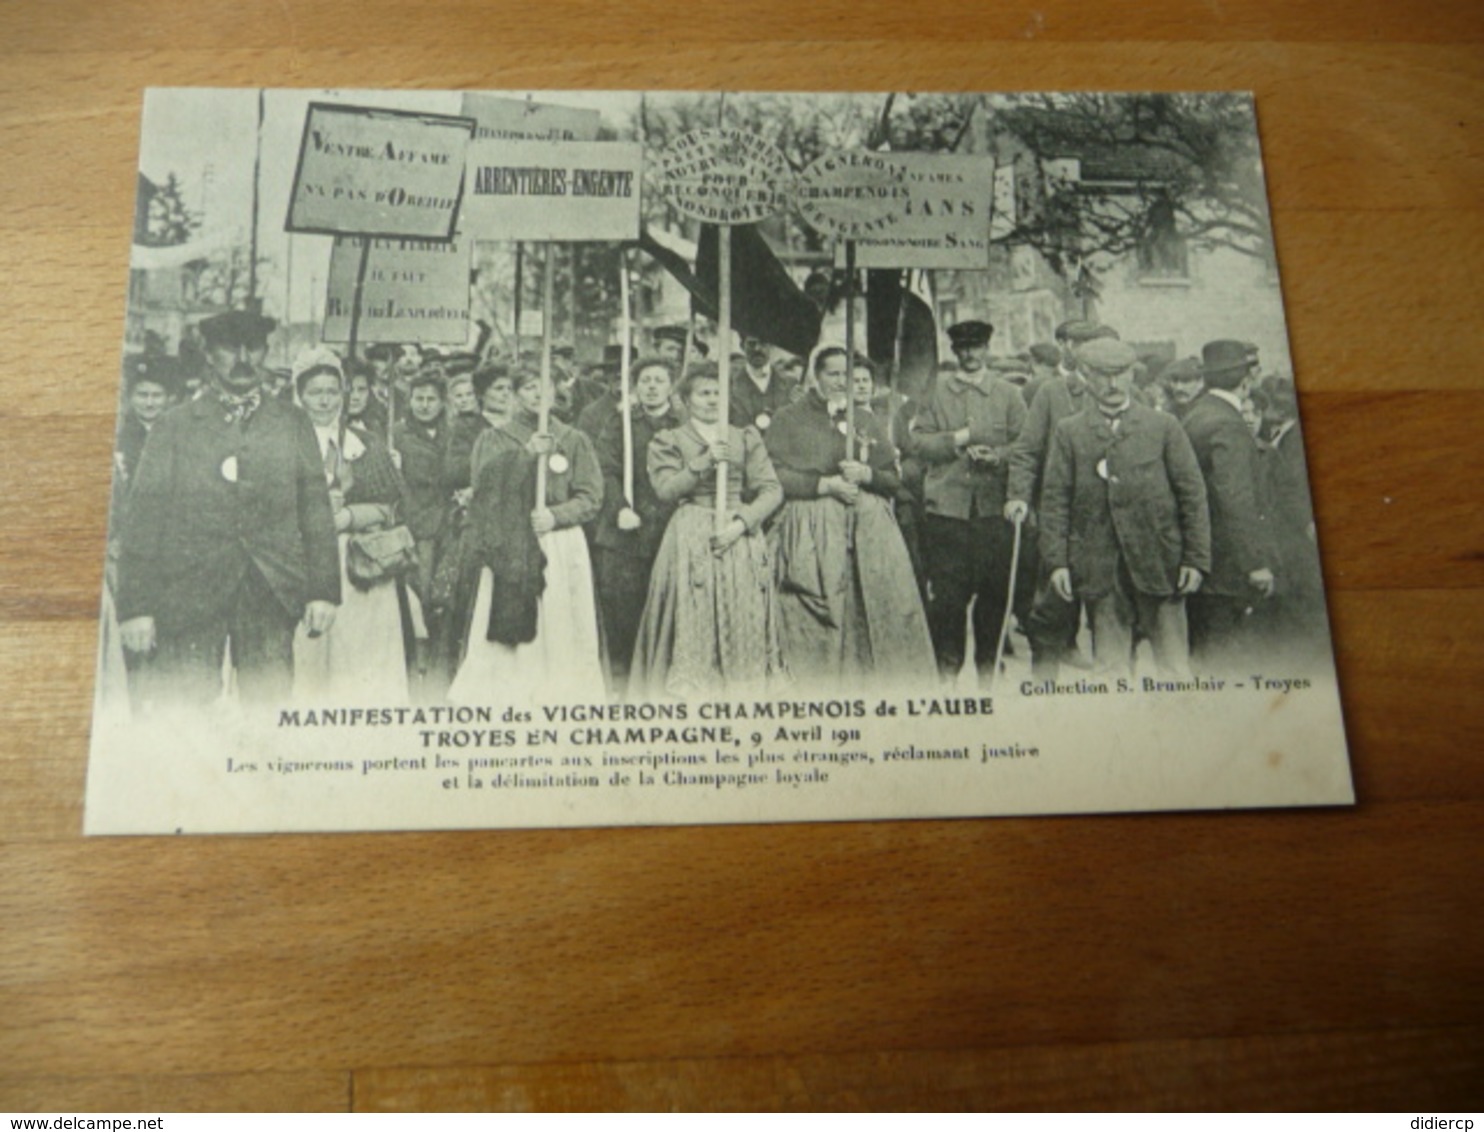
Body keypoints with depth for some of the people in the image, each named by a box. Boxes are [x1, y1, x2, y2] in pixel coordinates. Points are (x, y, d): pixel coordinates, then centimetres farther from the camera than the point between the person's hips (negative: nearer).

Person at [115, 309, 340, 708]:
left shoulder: (294, 425, 14)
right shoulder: (174, 427, 10)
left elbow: (316, 510, 10)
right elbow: (143, 519, 6)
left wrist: (323, 591, 1)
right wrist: (136, 606, -3)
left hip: (272, 593, 1)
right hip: (189, 596, -1)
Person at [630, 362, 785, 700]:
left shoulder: (747, 438, 14)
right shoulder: (668, 441, 10)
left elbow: (772, 490, 3)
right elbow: (666, 489, -6)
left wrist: (740, 524, -10)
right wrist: (705, 461, -13)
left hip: (740, 539, 2)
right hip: (690, 541, -2)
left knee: (742, 622, -1)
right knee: (693, 623, -7)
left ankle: (742, 695, 7)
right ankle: (690, 693, 0)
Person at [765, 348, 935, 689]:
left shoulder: (869, 421, 19)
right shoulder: (789, 420, 7)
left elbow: (894, 478, 15)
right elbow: (774, 477, -3)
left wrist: (866, 474, -5)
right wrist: (825, 484, -11)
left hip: (868, 524, 3)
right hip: (813, 528, -3)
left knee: (877, 609, -5)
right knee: (819, 619, -8)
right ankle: (819, 686, 0)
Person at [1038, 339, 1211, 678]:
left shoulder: (1163, 426, 6)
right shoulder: (1068, 431, 7)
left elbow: (1192, 494, 5)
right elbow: (1055, 500, 3)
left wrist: (1196, 559, -1)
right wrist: (1057, 561, -5)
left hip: (1158, 564, 0)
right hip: (1099, 570, 0)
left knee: (1174, 667, 4)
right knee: (1110, 668, 6)